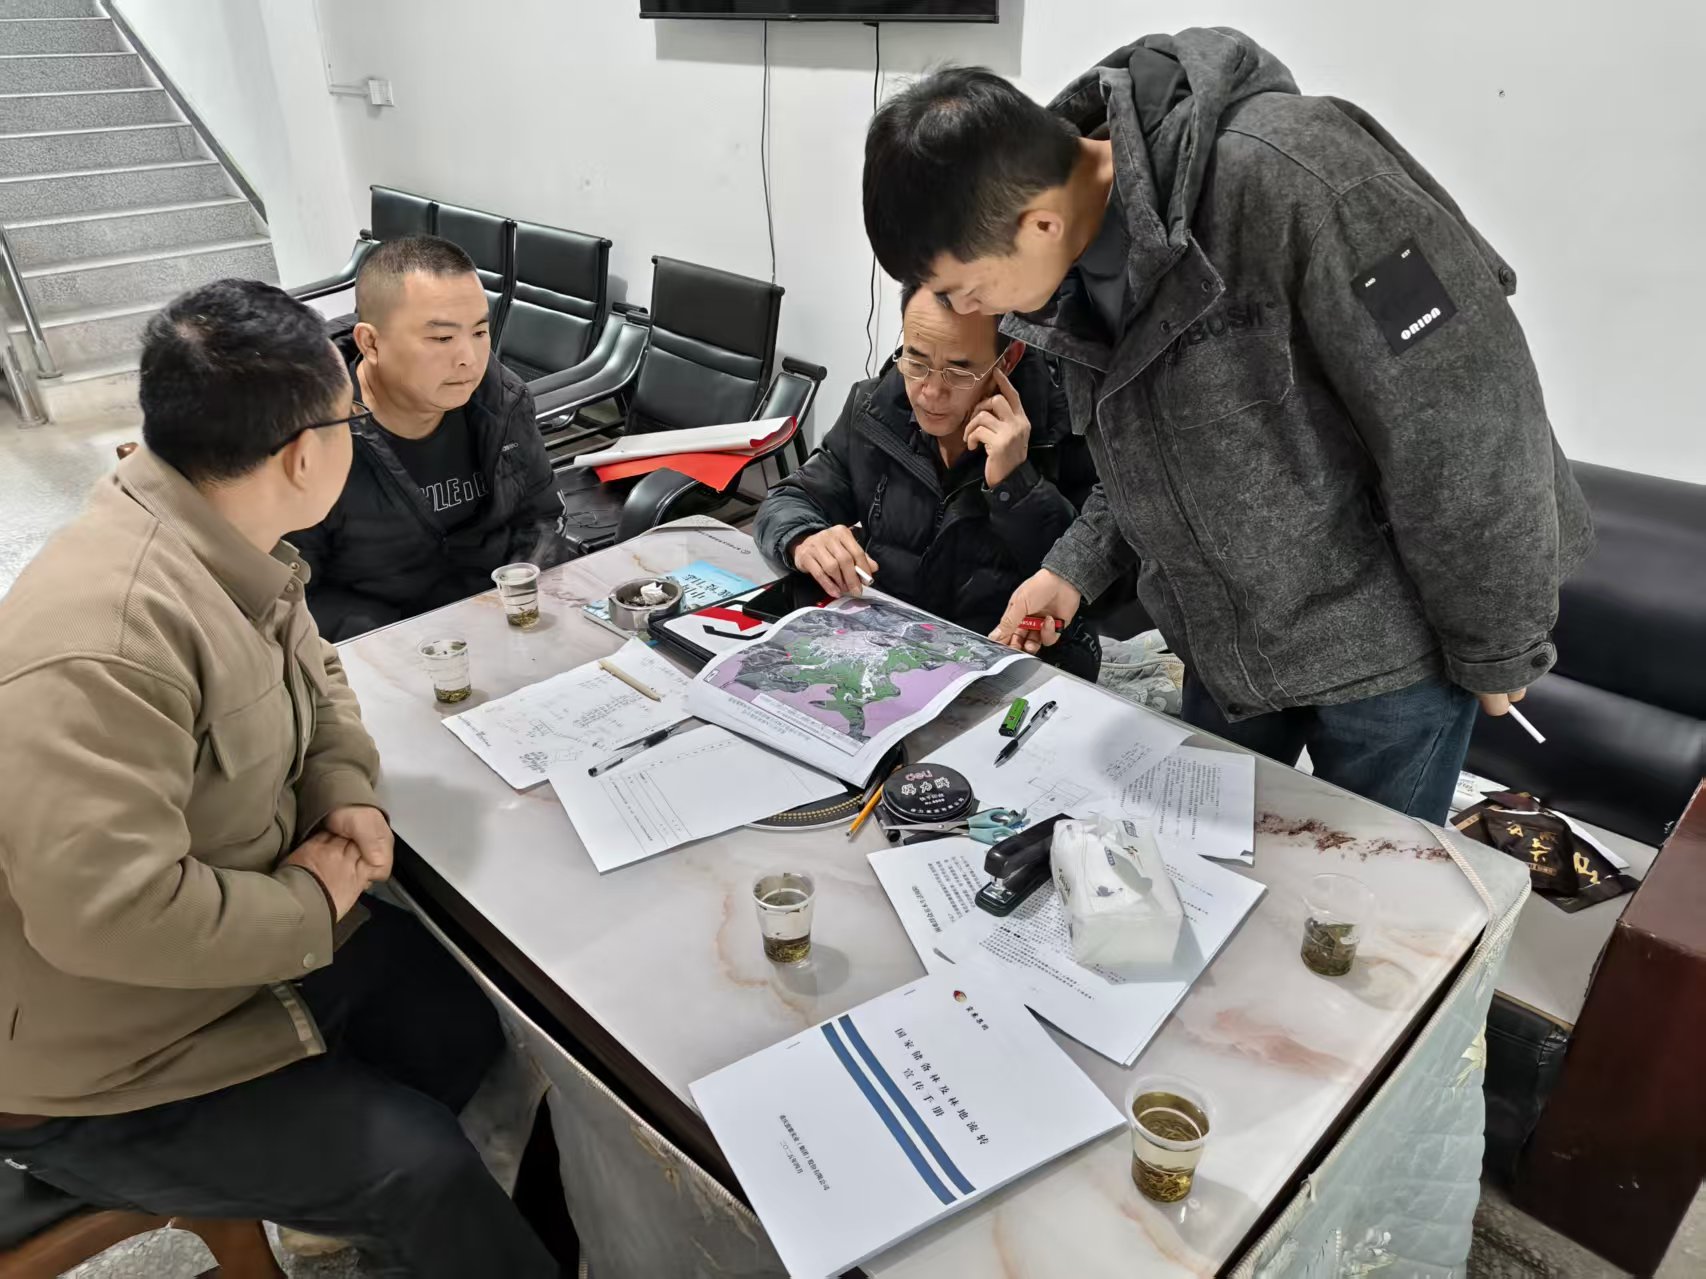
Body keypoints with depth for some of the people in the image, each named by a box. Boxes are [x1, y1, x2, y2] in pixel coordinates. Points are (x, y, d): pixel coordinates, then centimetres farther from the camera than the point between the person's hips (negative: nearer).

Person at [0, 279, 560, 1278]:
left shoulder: (231, 550, -4)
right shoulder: (102, 638, -35)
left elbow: (312, 671, 13)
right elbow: (108, 910, -39)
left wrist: (348, 789, -6)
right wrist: (313, 908, -23)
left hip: (260, 937, 8)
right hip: (107, 1077, -8)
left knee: (471, 1029, 7)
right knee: (422, 1171, -9)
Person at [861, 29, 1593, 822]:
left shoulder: (1285, 175, -29)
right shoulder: (1072, 260, -5)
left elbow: (1466, 422, -24)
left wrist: (1496, 649, -15)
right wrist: (1077, 568, 0)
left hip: (1386, 635, -6)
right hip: (1229, 640, 6)